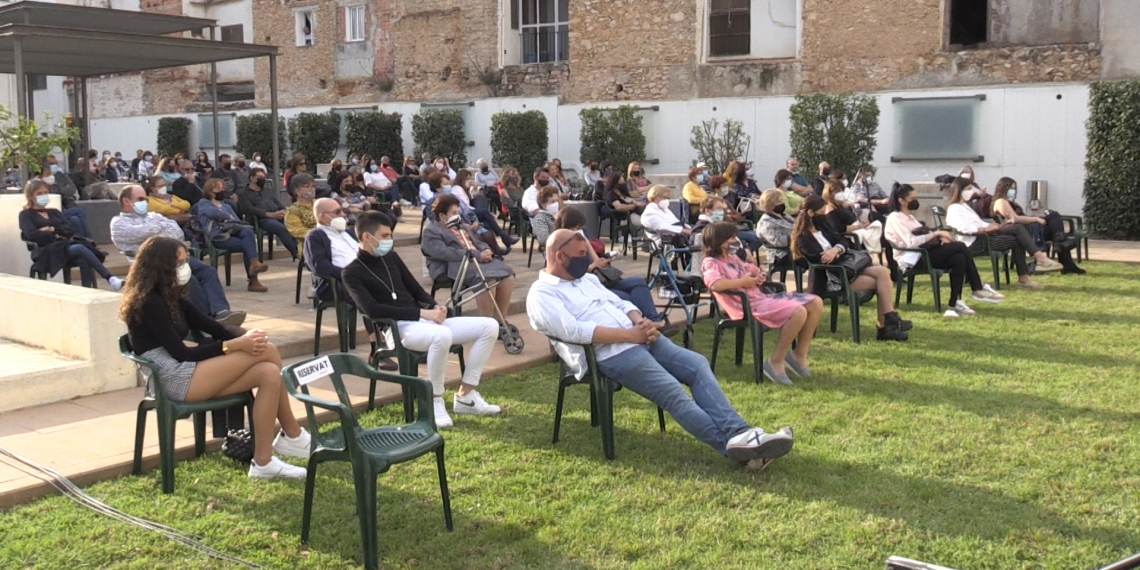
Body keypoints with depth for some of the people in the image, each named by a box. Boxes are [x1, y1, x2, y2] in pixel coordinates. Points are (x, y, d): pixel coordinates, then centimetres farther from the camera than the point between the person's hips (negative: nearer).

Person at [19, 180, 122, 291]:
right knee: (79, 248, -35)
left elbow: (71, 229, 12)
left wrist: (53, 229, -2)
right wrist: (56, 236, -4)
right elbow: (32, 234, -4)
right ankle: (109, 278, -46)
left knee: (83, 260, -34)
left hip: (66, 245, 5)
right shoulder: (26, 215, 16)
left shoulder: (54, 212, 29)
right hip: (47, 251, -4)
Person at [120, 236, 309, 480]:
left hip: (187, 373, 9)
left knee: (269, 373, -12)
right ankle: (293, 437, -5)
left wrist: (247, 336, -9)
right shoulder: (149, 302, -11)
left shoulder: (171, 296, 18)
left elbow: (212, 327, 13)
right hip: (175, 380, -9)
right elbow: (180, 353, -17)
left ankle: (263, 462, -8)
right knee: (267, 351, -16)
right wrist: (236, 345, -19)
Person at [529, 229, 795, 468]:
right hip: (610, 354, -8)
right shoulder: (542, 294, -2)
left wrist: (641, 322, -2)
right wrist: (631, 334, -17)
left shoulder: (587, 279, 25)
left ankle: (737, 433, -21)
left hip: (640, 338, 8)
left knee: (698, 364, -10)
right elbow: (574, 331, -17)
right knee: (673, 392, -22)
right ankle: (734, 445, -26)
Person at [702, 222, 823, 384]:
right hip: (747, 307, -10)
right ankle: (775, 362, -17)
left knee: (816, 303, 1)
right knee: (798, 312, -29)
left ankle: (799, 354, 11)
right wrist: (743, 282, -18)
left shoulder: (733, 257, 19)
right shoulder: (710, 263, -8)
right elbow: (714, 284, -31)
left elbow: (755, 274, 32)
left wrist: (759, 275, 7)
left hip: (762, 297, 10)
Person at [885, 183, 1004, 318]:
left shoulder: (909, 217, 22)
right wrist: (936, 233, -16)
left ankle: (954, 304, -17)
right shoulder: (894, 218, -8)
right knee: (960, 246, -18)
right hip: (914, 259, -9)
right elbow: (910, 242, -20)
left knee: (959, 258, -17)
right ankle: (978, 290, -9)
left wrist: (940, 237, -2)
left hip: (924, 253, 9)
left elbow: (922, 236, 19)